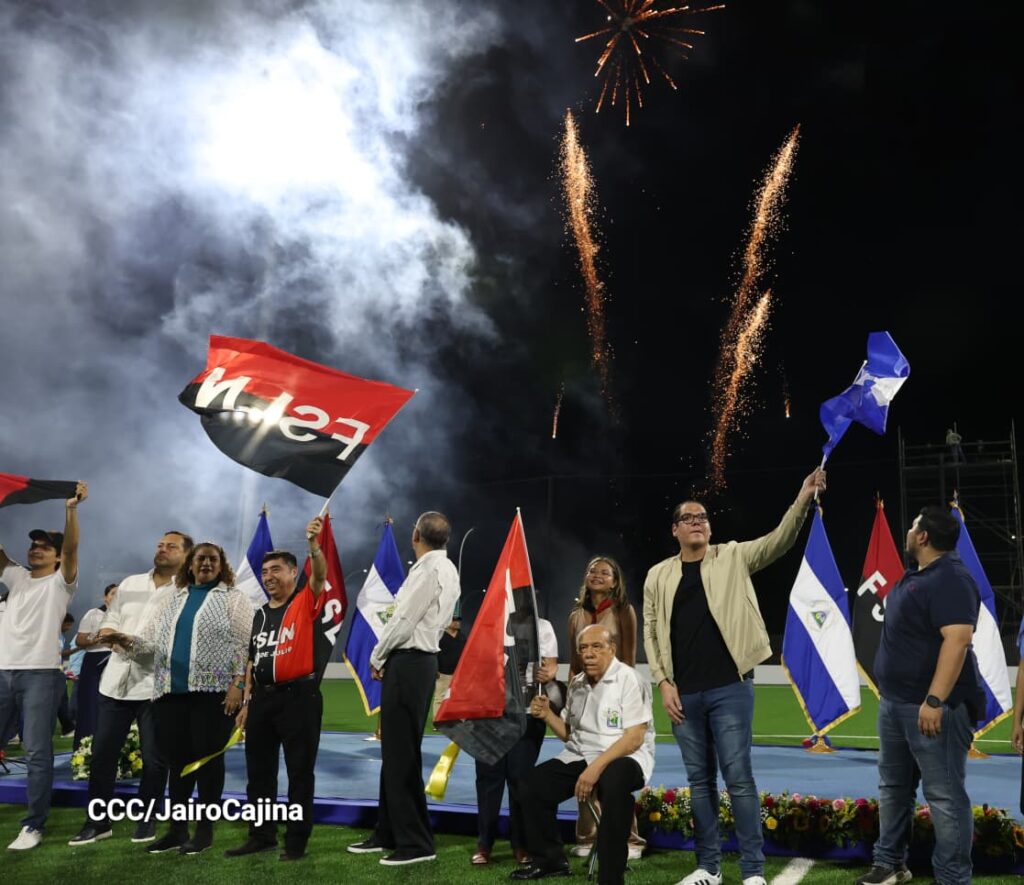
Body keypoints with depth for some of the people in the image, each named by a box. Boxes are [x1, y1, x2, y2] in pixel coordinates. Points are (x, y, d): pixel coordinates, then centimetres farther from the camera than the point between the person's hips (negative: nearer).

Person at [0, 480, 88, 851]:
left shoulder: (60, 582, 5)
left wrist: (71, 508, -25)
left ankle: (33, 826, 1)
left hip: (41, 673, -5)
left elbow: (71, 546, -11)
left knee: (37, 752, -4)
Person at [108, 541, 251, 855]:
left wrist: (238, 684, -12)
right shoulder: (173, 597, 19)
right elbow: (153, 638, 14)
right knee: (176, 759, 7)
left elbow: (245, 645, -4)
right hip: (171, 690, 5)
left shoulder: (233, 598, 3)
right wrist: (128, 641, -6)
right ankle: (177, 829, 17)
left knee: (208, 758, -1)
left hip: (213, 690, -4)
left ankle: (205, 829, 8)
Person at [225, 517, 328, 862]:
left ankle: (296, 841, 7)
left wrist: (314, 544, -40)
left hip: (299, 695, -7)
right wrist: (247, 701, 15)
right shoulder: (260, 614, 16)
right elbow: (252, 660, 20)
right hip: (263, 697, 7)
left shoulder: (305, 603, -3)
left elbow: (320, 576, -23)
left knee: (299, 772, 0)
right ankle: (262, 835, 23)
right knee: (259, 771, 12)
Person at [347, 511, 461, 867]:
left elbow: (404, 622, -17)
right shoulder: (446, 569, 15)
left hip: (408, 663, -10)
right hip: (420, 659, 10)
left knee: (401, 755, -5)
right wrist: (386, 656, 10)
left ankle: (416, 843, 1)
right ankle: (388, 833, 24)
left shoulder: (428, 570, -15)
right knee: (396, 751, 15)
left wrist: (376, 657, -3)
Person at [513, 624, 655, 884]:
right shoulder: (577, 684, 12)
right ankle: (550, 860, 10)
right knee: (534, 784, -10)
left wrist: (596, 767, -28)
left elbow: (634, 738, -19)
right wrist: (547, 715, 1)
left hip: (625, 756, -7)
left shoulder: (629, 680, -11)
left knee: (613, 784, -39)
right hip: (581, 755, 7)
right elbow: (569, 734, 21)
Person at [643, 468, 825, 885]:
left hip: (730, 688, -3)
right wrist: (663, 682, 0)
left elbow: (779, 540, -10)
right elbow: (651, 631, 9)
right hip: (684, 694, 3)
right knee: (700, 781, 11)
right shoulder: (658, 576, 7)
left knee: (738, 778, -2)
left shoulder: (733, 557, 3)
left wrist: (802, 499, -26)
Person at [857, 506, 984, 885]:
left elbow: (957, 639, -27)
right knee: (892, 785, 17)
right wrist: (891, 692, 23)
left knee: (944, 794, -4)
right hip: (895, 701, 11)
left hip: (931, 705, -10)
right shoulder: (916, 576, 14)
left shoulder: (951, 578, -17)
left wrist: (935, 701, -32)